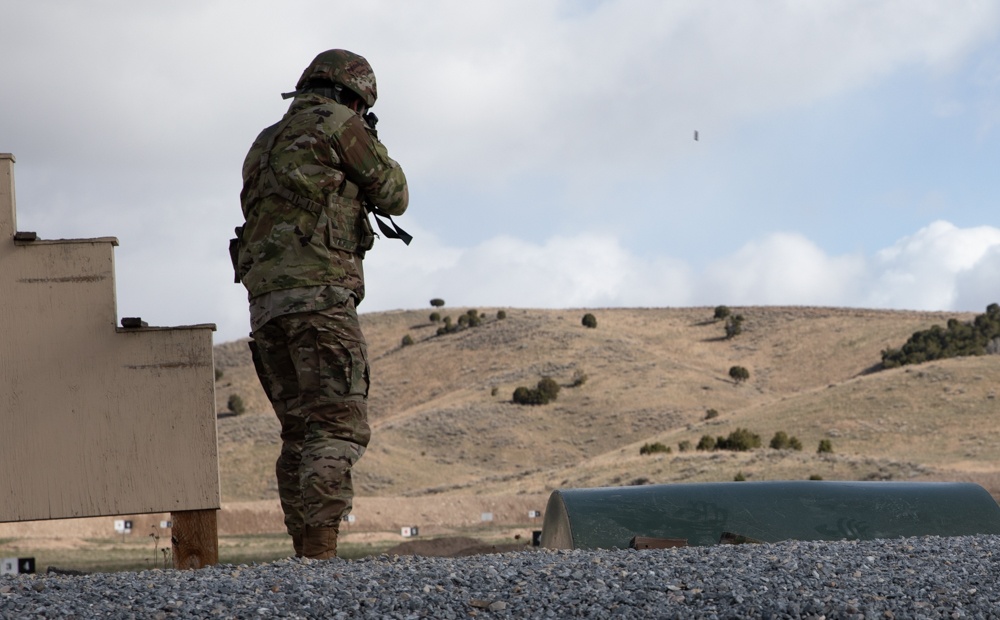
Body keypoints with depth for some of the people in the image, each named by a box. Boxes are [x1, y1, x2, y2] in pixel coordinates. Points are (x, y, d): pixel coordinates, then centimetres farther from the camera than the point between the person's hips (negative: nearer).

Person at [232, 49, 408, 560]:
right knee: (339, 427, -12)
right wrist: (371, 148, 28)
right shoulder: (339, 125, 2)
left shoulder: (266, 142, 25)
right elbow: (393, 197, 9)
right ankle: (320, 551, -25)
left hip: (264, 299, 8)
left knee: (299, 433, 11)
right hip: (318, 292, -8)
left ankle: (304, 555, 8)